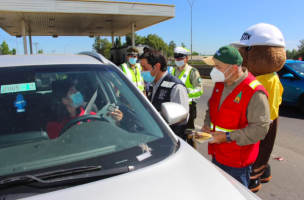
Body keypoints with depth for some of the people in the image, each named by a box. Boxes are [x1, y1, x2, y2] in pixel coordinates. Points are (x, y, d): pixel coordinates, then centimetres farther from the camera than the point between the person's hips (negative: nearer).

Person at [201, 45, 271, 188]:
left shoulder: (254, 92, -22)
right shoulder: (220, 84, 2)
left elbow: (260, 129, -21)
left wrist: (228, 136, -24)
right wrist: (207, 124, -1)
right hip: (217, 155, 7)